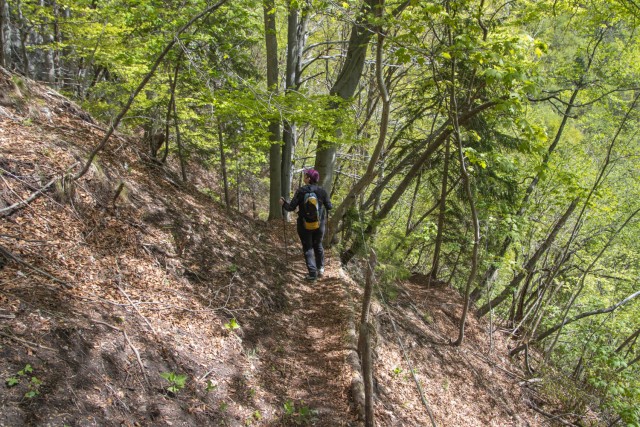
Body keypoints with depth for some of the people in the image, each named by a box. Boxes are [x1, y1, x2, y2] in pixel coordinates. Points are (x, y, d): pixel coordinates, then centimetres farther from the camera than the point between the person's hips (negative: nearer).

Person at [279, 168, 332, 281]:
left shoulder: (300, 191, -13)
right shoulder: (321, 191, -7)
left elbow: (291, 207, -12)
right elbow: (329, 207, -2)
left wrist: (283, 203, 8)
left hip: (304, 225, -2)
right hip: (319, 224, 2)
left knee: (308, 247, 8)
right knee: (318, 245, 23)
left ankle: (313, 273, 4)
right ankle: (320, 269, 27)